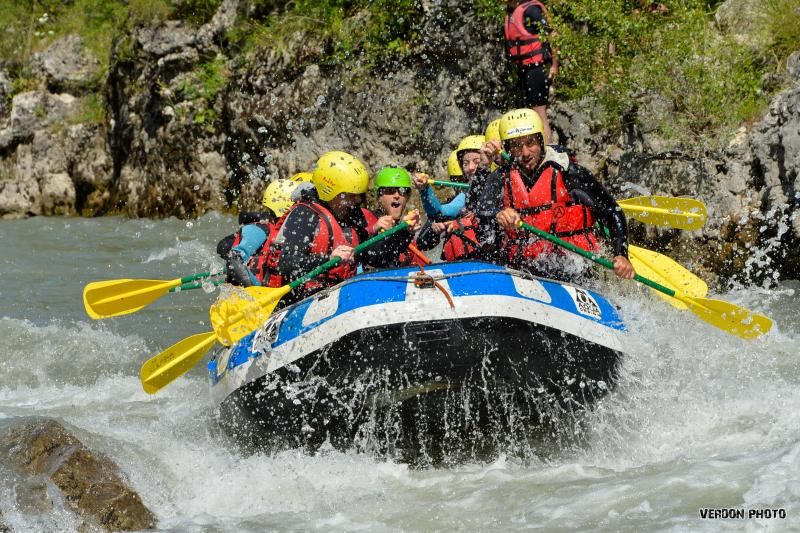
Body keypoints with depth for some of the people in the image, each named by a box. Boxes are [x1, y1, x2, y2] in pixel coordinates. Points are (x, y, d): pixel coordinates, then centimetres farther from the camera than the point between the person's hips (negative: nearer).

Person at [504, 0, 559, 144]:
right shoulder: (511, 14, 13)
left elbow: (552, 35, -17)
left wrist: (554, 65, -17)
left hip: (537, 67, -9)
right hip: (524, 69, 9)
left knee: (539, 113, -8)